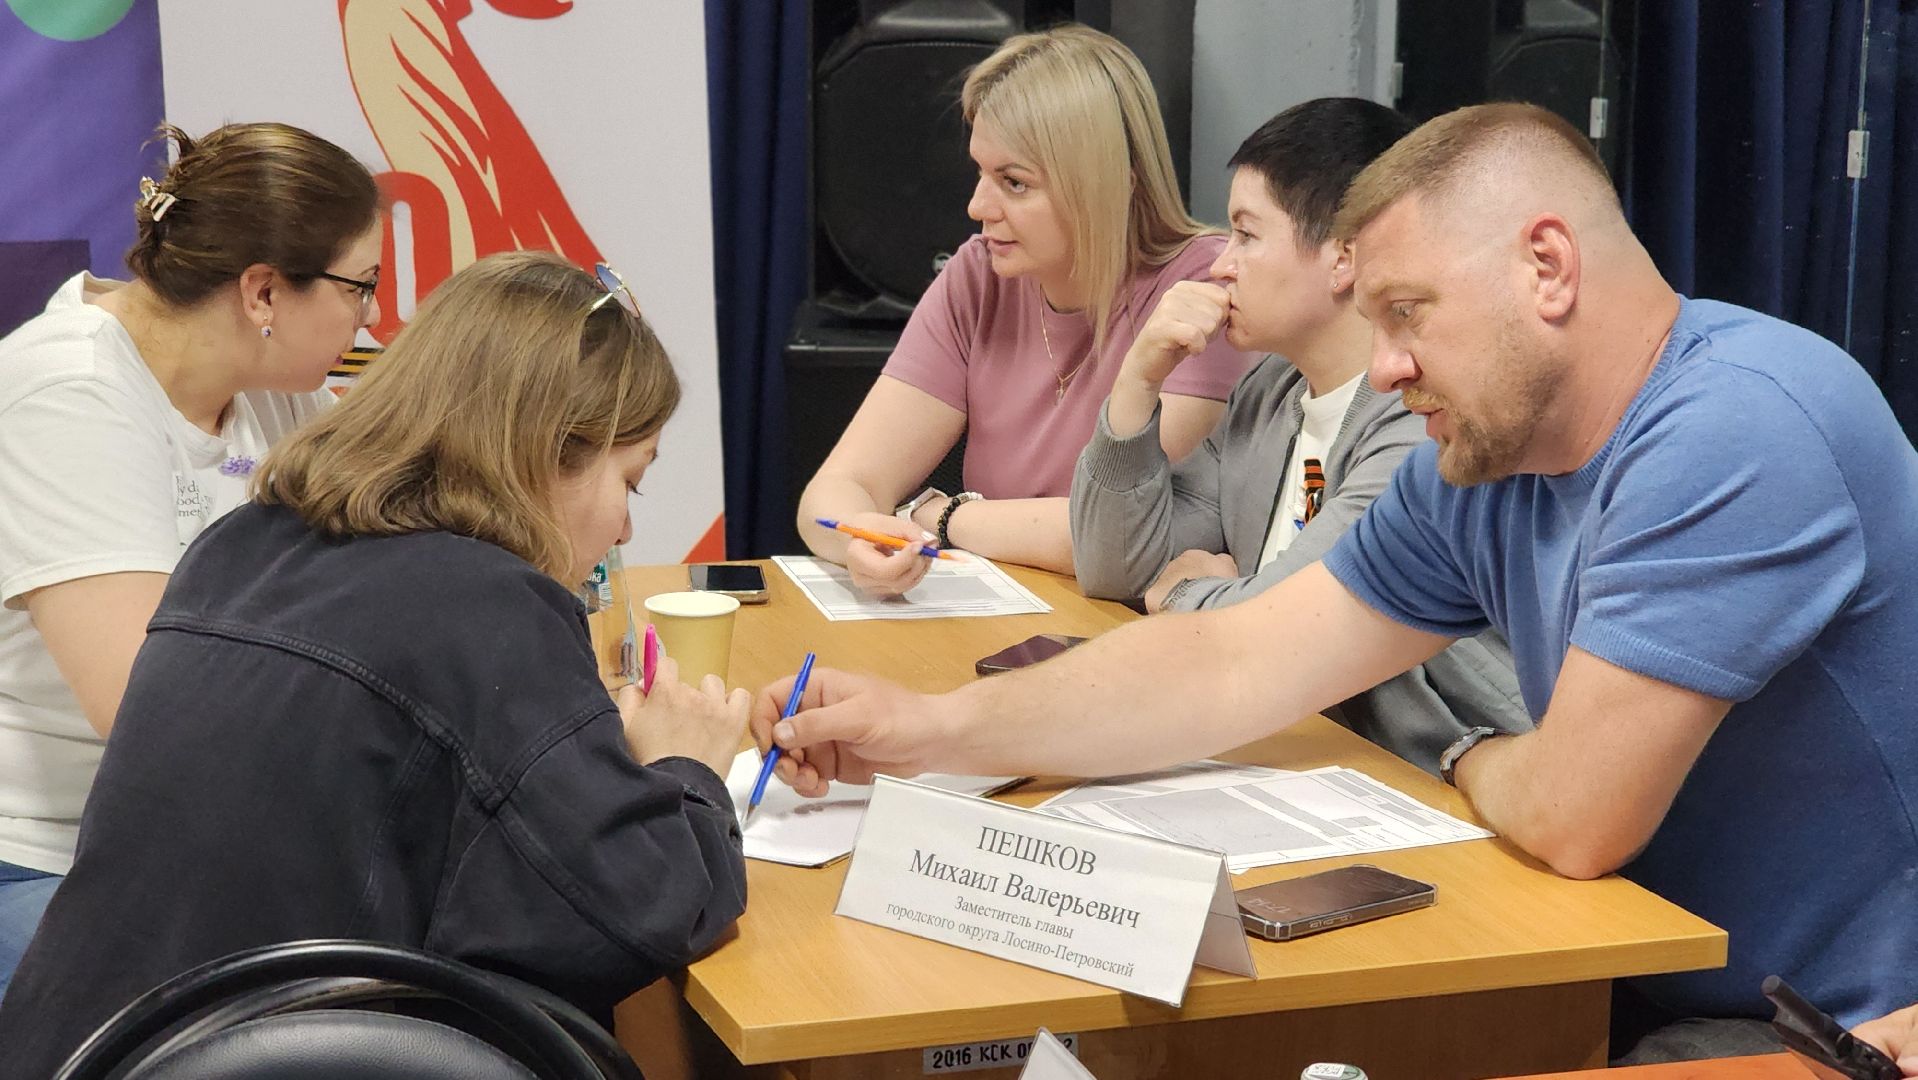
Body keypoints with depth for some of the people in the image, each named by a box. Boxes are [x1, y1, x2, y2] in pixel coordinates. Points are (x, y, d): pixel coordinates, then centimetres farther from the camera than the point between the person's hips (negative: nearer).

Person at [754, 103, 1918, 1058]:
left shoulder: (1737, 431, -26)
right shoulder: (1477, 471, 1)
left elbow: (1571, 815, -26)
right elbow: (1234, 668, 3)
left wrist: (1472, 760, -3)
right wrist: (930, 729, -3)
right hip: (1655, 993, 7)